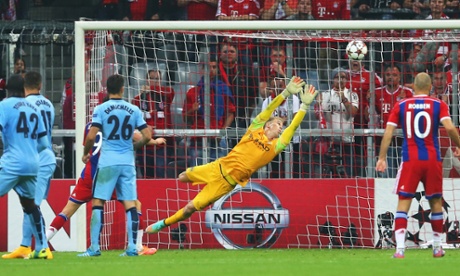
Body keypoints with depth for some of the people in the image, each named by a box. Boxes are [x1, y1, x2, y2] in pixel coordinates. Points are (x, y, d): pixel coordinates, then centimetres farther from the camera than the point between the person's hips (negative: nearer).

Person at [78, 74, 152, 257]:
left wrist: (86, 153, 8)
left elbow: (91, 136, -10)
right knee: (130, 204, 2)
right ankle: (132, 247, -1)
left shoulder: (101, 109, -3)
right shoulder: (134, 110, 5)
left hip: (107, 162, -3)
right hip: (127, 162, 3)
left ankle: (94, 247, -4)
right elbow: (147, 136, 4)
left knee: (98, 203, 1)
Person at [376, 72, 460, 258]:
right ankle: (437, 248, 22)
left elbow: (388, 133, -1)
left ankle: (400, 248, -17)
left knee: (403, 203, -2)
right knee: (435, 202, 16)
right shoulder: (438, 105, 1)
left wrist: (382, 158, 2)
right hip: (432, 159, 0)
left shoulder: (401, 106, 5)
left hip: (410, 161, 0)